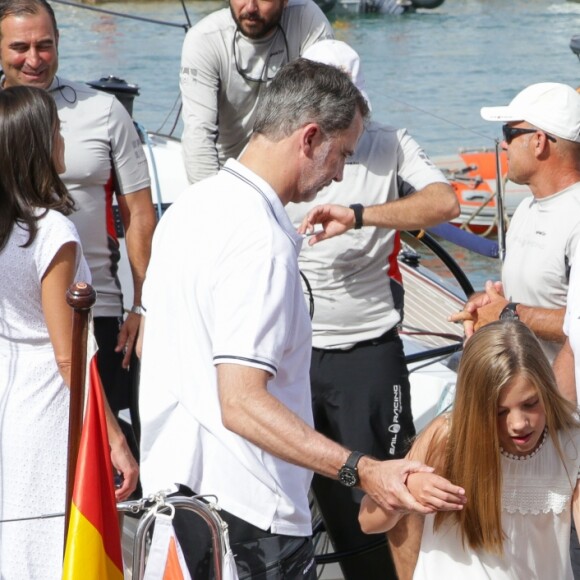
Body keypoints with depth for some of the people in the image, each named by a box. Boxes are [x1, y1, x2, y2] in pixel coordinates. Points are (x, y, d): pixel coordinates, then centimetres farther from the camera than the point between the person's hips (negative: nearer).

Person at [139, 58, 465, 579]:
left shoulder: (190, 207, 9)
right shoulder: (261, 242, -22)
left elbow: (157, 341, 20)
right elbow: (242, 404, -29)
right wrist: (362, 472, -33)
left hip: (175, 476, 10)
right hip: (243, 509, -10)